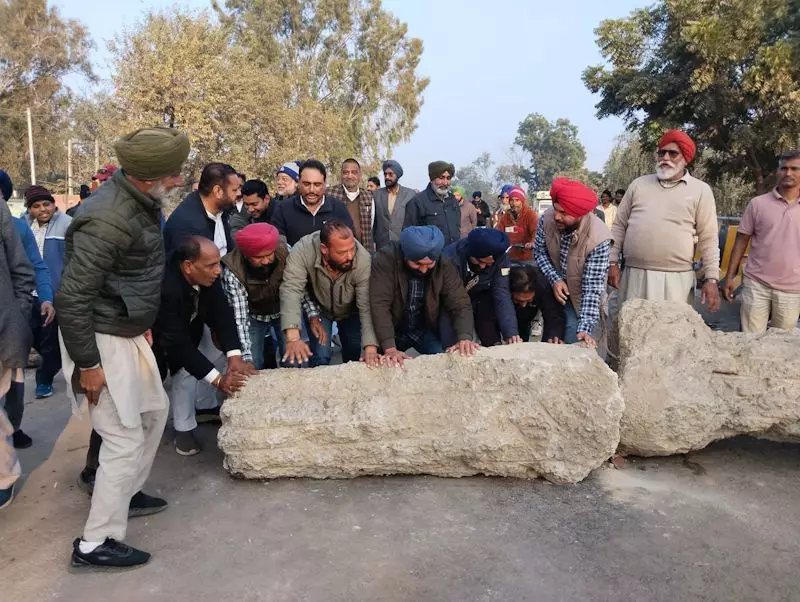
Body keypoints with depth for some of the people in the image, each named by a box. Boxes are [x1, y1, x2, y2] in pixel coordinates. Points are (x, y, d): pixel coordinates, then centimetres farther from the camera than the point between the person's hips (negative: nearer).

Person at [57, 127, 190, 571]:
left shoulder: (140, 201, 1)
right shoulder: (108, 219, -28)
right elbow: (71, 297, -26)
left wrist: (143, 322, 19)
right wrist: (88, 364, -20)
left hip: (127, 332, 10)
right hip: (102, 339, -9)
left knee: (154, 410, 22)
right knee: (125, 440, -2)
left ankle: (125, 494, 40)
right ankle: (95, 544, 14)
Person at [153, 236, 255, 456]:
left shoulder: (208, 277, -25)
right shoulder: (165, 289, -42)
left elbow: (221, 313, -20)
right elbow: (178, 342, -39)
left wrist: (235, 357, -31)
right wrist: (217, 379, -39)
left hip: (186, 328, 5)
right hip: (153, 336, -5)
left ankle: (184, 428, 7)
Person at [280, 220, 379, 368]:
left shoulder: (364, 260, -33)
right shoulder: (303, 250, -35)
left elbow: (367, 306, -31)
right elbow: (291, 290, -40)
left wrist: (370, 348, -41)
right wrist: (293, 337, -52)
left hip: (350, 311, 1)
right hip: (318, 309, -1)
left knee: (355, 356, 3)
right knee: (320, 358, -13)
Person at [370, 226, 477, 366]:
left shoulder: (444, 265, -18)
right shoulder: (386, 260, -25)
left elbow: (460, 304, -20)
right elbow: (379, 305, -31)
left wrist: (464, 337, -39)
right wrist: (389, 348, -41)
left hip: (427, 330, 1)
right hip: (394, 331, -1)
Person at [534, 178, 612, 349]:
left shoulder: (598, 238, -34)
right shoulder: (547, 218, -22)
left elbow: (592, 286, -34)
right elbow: (540, 251, -6)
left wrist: (585, 328, -41)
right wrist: (554, 279, -23)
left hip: (581, 298, -4)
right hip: (556, 287, 4)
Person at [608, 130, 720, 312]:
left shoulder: (700, 190, 5)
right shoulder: (638, 184, 11)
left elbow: (708, 239, 3)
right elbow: (619, 225, 13)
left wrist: (711, 278, -4)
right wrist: (613, 262, 6)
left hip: (676, 279, -2)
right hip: (634, 275, 2)